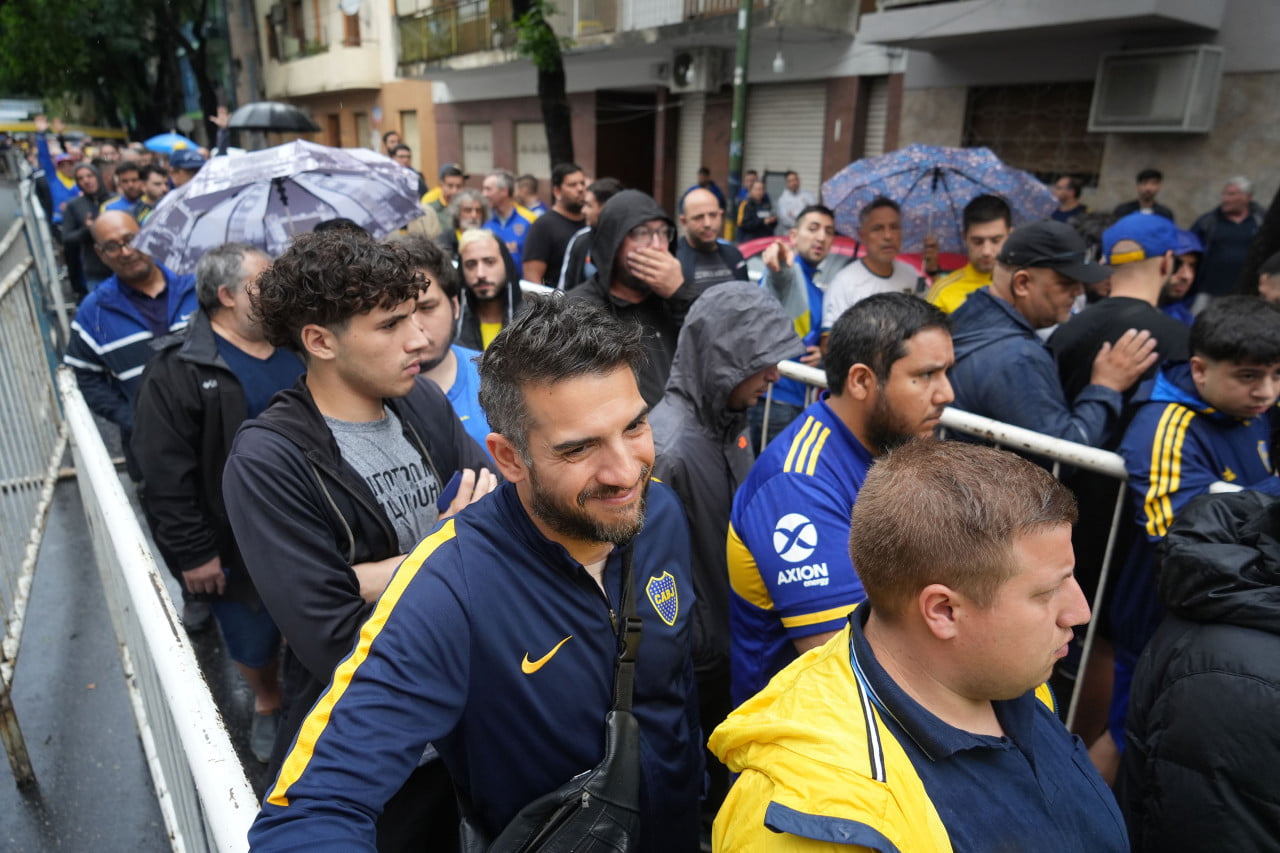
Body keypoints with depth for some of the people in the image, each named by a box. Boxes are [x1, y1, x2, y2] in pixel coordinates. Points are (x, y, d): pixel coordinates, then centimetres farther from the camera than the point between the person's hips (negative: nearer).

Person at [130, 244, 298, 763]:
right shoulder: (178, 371, -13)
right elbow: (166, 474, -13)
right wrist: (193, 552, -13)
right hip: (239, 544, -3)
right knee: (253, 639, 16)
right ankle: (267, 703, 45)